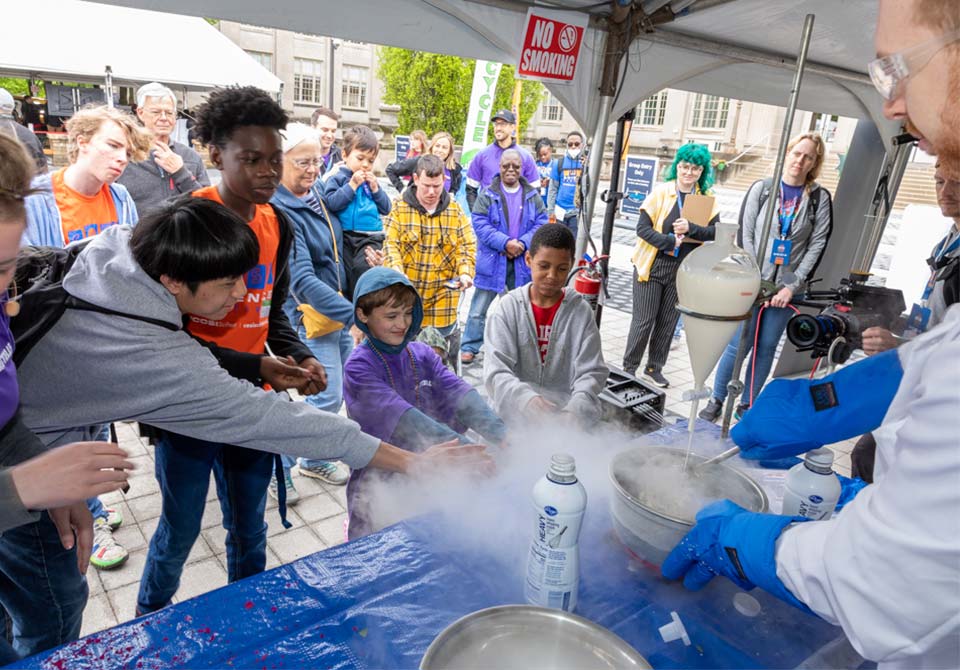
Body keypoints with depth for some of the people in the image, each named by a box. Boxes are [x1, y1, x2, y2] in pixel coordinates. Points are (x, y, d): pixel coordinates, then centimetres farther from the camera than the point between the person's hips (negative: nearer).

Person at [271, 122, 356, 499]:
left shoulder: (314, 196, 6)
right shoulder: (278, 212, -21)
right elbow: (302, 280, -28)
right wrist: (354, 314, -31)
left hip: (337, 308, 9)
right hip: (308, 316, -8)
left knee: (338, 391, 15)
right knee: (326, 397, -5)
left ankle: (314, 461, 34)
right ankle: (279, 469, 15)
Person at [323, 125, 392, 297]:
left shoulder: (372, 181, 18)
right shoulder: (336, 178, 5)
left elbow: (386, 209, 15)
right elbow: (332, 203, -11)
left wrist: (375, 188, 2)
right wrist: (352, 185, -8)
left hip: (370, 237, 1)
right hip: (344, 236, -1)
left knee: (363, 266, -23)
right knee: (345, 273, -8)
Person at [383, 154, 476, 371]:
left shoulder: (455, 210, 6)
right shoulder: (399, 207, -2)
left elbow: (467, 245, 6)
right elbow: (390, 244, -7)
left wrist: (465, 273, -12)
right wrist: (397, 272, -25)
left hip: (442, 297, 1)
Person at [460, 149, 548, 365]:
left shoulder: (532, 196, 5)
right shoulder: (488, 195, -5)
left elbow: (541, 224, 1)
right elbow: (480, 224, -12)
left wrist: (522, 243, -15)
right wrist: (505, 243, -22)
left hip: (522, 262, 3)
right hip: (492, 260, -3)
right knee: (480, 308, 1)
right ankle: (470, 347, 11)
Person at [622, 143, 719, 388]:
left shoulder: (708, 198, 4)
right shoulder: (661, 191, -5)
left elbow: (716, 232, -5)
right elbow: (642, 228, -9)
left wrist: (690, 228, -22)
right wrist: (671, 241, -20)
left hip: (684, 270, 3)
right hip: (653, 265, -3)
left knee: (668, 321, 11)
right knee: (644, 320, 1)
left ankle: (654, 369, 26)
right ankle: (628, 368, 15)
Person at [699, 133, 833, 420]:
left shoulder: (820, 198, 4)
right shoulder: (762, 189, 3)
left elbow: (817, 245, 0)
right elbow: (745, 235, -1)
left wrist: (793, 286, -8)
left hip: (787, 289, 1)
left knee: (766, 348, 6)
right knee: (739, 343, -3)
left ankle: (746, 405, 19)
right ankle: (716, 400, 12)